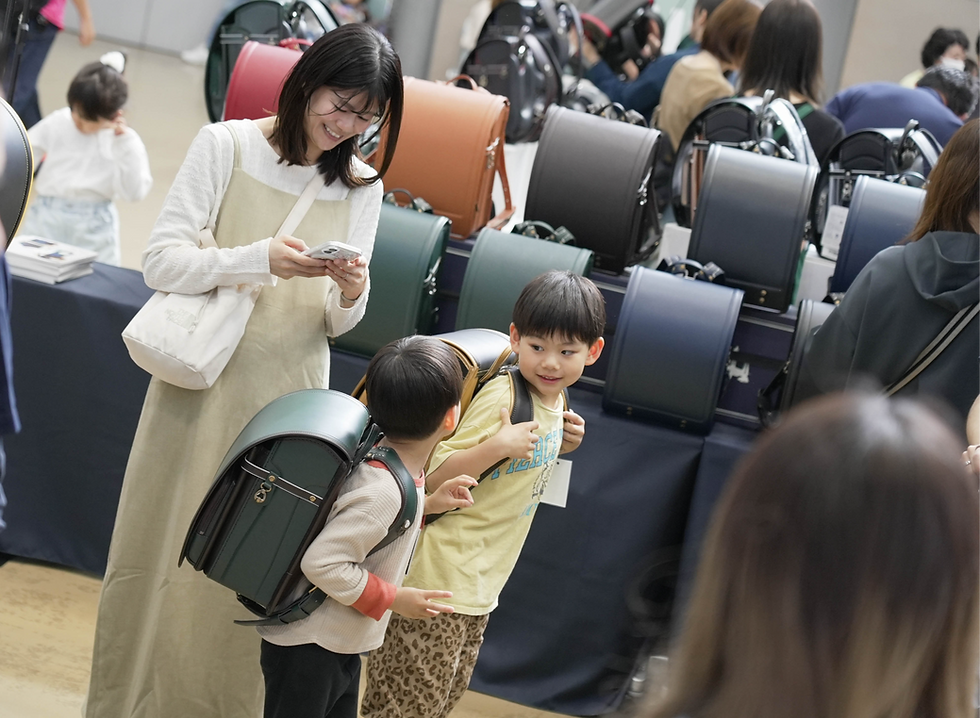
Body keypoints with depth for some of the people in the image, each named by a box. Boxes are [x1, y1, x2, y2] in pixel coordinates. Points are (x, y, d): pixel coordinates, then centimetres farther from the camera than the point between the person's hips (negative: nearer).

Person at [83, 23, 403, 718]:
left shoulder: (362, 185, 7)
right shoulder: (227, 146, -4)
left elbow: (338, 325, 8)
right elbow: (161, 261, -10)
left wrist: (352, 293, -15)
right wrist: (259, 259, -24)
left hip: (290, 393, 3)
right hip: (203, 384, -2)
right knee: (164, 550, 5)